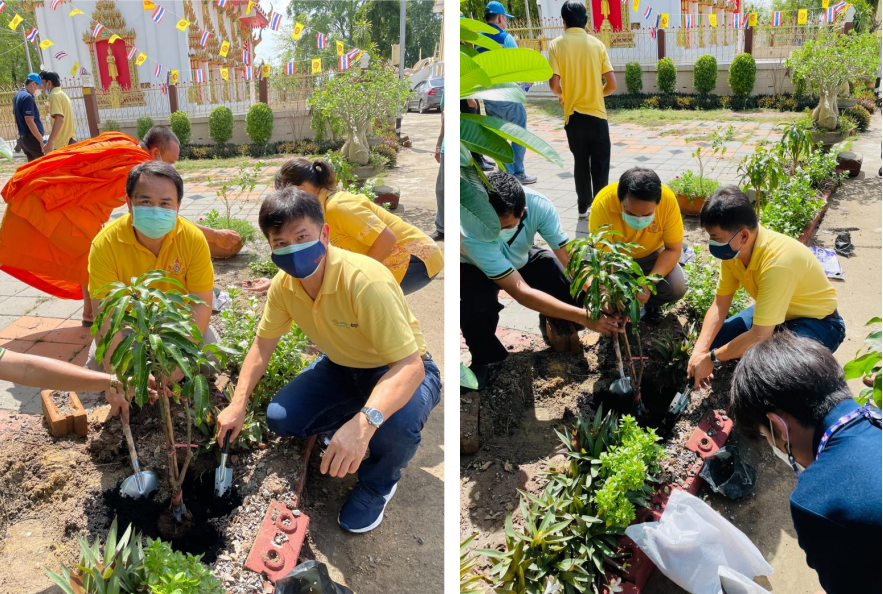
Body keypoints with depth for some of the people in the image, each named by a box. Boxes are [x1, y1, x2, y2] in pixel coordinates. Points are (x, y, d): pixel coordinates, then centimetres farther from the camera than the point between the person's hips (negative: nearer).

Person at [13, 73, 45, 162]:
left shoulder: (18, 95, 15)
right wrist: (41, 141, -22)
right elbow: (29, 121, -22)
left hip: (23, 138, 10)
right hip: (32, 138, -10)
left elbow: (17, 118, 22)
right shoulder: (27, 97, -16)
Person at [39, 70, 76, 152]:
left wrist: (49, 143, -25)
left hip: (63, 144, -10)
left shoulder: (54, 95, -10)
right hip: (70, 140, 10)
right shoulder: (63, 94, 19)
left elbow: (59, 120, -22)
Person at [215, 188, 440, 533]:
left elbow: (410, 365, -40)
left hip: (400, 371, -6)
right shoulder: (284, 284, -13)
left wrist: (364, 422, -55)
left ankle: (378, 483, -1)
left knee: (397, 424, -37)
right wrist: (238, 404, -6)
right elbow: (264, 342, 4)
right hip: (342, 366, 6)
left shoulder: (365, 281, -35)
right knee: (279, 419, -12)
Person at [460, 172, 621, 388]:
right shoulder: (470, 231, -42)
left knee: (568, 284, -25)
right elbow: (520, 291, -43)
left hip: (520, 259, 3)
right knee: (478, 305, -35)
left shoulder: (538, 205, -34)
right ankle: (483, 358, -2)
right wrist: (583, 317, -45)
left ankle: (552, 323, 11)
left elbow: (570, 259, -27)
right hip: (475, 268, -3)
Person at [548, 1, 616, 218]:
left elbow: (554, 83, -11)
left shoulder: (556, 45, -3)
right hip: (597, 114, 0)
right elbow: (612, 84, -4)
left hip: (573, 115, 1)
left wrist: (561, 95, 10)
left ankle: (583, 207, 17)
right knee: (600, 164, 8)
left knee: (580, 162, 13)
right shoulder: (596, 43, 0)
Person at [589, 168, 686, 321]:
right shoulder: (603, 203, -35)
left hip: (652, 255, 1)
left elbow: (673, 249, -18)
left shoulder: (668, 199, -30)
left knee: (677, 287, -23)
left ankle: (651, 303, 11)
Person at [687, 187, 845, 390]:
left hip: (818, 321, -7)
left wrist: (711, 358, -26)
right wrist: (700, 351, -21)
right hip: (773, 313, 7)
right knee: (713, 340, -5)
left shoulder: (777, 262, -38)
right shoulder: (733, 248, -15)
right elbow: (720, 305, -7)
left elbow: (760, 336, -35)